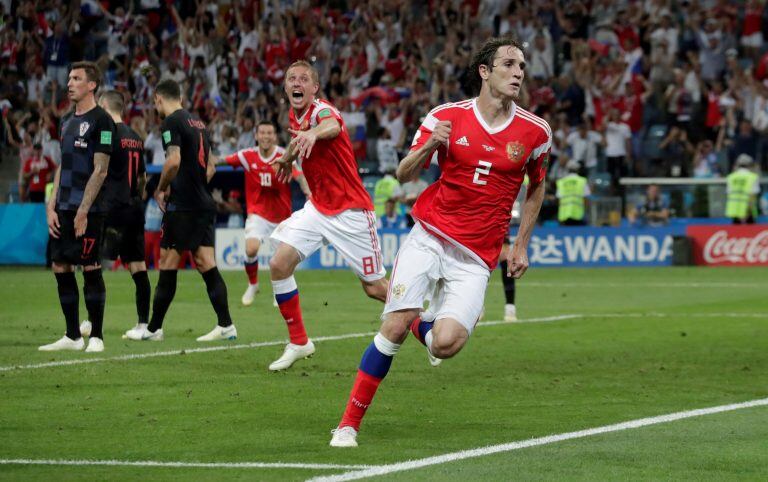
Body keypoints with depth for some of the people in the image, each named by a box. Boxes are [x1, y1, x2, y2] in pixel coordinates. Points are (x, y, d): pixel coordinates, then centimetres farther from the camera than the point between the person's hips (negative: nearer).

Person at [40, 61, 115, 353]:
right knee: (61, 268, 6)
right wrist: (51, 207, 11)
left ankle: (96, 337, 1)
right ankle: (72, 336, 13)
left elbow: (100, 170, -12)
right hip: (64, 208, 8)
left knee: (90, 269, -5)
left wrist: (83, 211, -16)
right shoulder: (68, 122, 16)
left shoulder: (101, 121, -8)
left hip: (88, 209, -8)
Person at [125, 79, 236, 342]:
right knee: (207, 265, 5)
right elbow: (210, 167, 21)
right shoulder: (198, 123, 17)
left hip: (182, 206, -8)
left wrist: (160, 190, -7)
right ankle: (226, 325, -2)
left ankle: (153, 328, 4)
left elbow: (173, 161, -21)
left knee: (167, 265, -1)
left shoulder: (171, 123, -9)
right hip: (205, 204, 8)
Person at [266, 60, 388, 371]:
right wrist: (288, 156, 36)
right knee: (279, 265, -9)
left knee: (375, 288, -3)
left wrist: (313, 133, -67)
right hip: (318, 207, 7)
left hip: (350, 211, -7)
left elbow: (333, 126, -47)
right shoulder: (294, 115, 4)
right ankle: (299, 343, 4)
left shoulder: (322, 110, -19)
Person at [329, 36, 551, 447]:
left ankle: (424, 326, 20)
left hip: (476, 255, 0)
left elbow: (537, 186, 17)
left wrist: (521, 245, 14)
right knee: (394, 326, -15)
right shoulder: (447, 117, -2)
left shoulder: (535, 131, 0)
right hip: (429, 238, 0)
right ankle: (350, 422, -2)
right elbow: (404, 174, 2)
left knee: (445, 344, -19)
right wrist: (429, 145, -19)